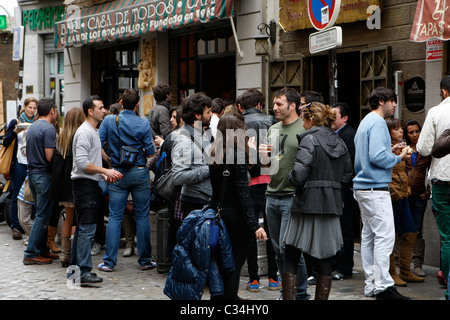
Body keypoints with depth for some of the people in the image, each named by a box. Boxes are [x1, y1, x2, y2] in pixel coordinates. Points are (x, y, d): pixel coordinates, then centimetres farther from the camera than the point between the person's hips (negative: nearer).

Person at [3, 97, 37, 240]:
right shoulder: (15, 122, 3)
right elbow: (5, 142, -2)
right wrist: (15, 132, -17)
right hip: (20, 164, -3)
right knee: (17, 196, -1)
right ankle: (15, 227, 6)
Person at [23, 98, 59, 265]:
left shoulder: (32, 127, 14)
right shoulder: (48, 129, -15)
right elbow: (50, 156, -20)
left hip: (32, 173, 10)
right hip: (44, 174, -9)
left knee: (42, 214, 17)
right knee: (42, 216, -5)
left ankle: (42, 250, 21)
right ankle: (31, 254, -4)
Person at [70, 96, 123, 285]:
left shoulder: (93, 131, 20)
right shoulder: (85, 132, -13)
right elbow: (82, 163, -21)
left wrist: (104, 174, 11)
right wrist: (105, 171, -17)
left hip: (90, 184, 11)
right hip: (84, 184, -11)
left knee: (82, 227, 13)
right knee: (87, 228, -13)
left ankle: (75, 267, 19)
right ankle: (84, 271, -15)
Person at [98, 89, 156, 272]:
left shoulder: (109, 121, -3)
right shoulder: (143, 124, -6)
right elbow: (150, 153, -4)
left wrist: (108, 159, 11)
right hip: (139, 173, -1)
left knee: (115, 218, 4)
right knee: (142, 217, 6)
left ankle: (109, 262, 4)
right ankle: (145, 260, 12)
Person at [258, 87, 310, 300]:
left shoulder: (305, 129, -6)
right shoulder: (273, 129, 15)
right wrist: (264, 157, -1)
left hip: (293, 197, -7)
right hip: (272, 196, 7)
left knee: (288, 247, -9)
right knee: (278, 250, 10)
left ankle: (300, 293, 4)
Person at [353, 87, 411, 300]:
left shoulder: (365, 122, 20)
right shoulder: (377, 123, -11)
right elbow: (377, 157, -21)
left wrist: (390, 150, 18)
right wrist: (398, 158, -7)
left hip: (362, 186, 11)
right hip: (375, 187, -11)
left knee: (369, 235, 10)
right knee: (385, 235, -11)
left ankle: (372, 285, 14)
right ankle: (383, 286, -12)